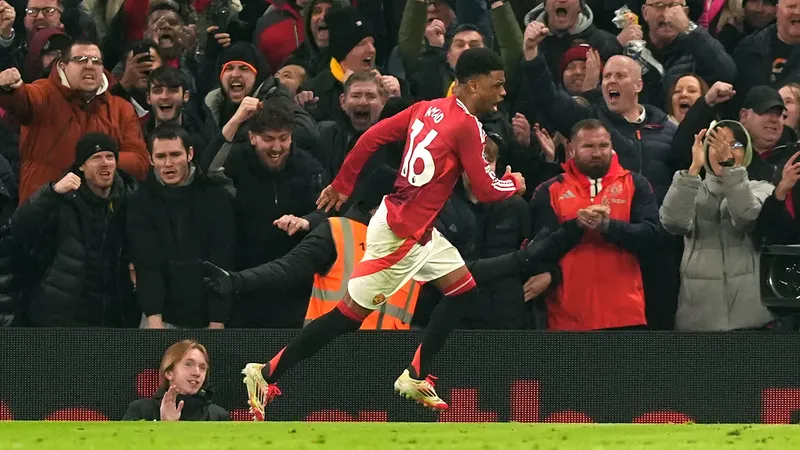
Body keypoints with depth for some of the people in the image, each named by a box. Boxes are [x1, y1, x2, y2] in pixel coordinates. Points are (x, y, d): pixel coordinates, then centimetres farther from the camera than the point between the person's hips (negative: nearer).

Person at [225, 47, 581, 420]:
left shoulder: (428, 109, 7)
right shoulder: (467, 126, -17)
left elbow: (371, 137, 6)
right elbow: (485, 191, -14)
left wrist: (342, 185, 15)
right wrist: (516, 183, 7)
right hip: (400, 233, -9)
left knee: (463, 290, 14)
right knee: (351, 312, -3)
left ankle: (416, 377, 17)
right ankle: (266, 374, 0)